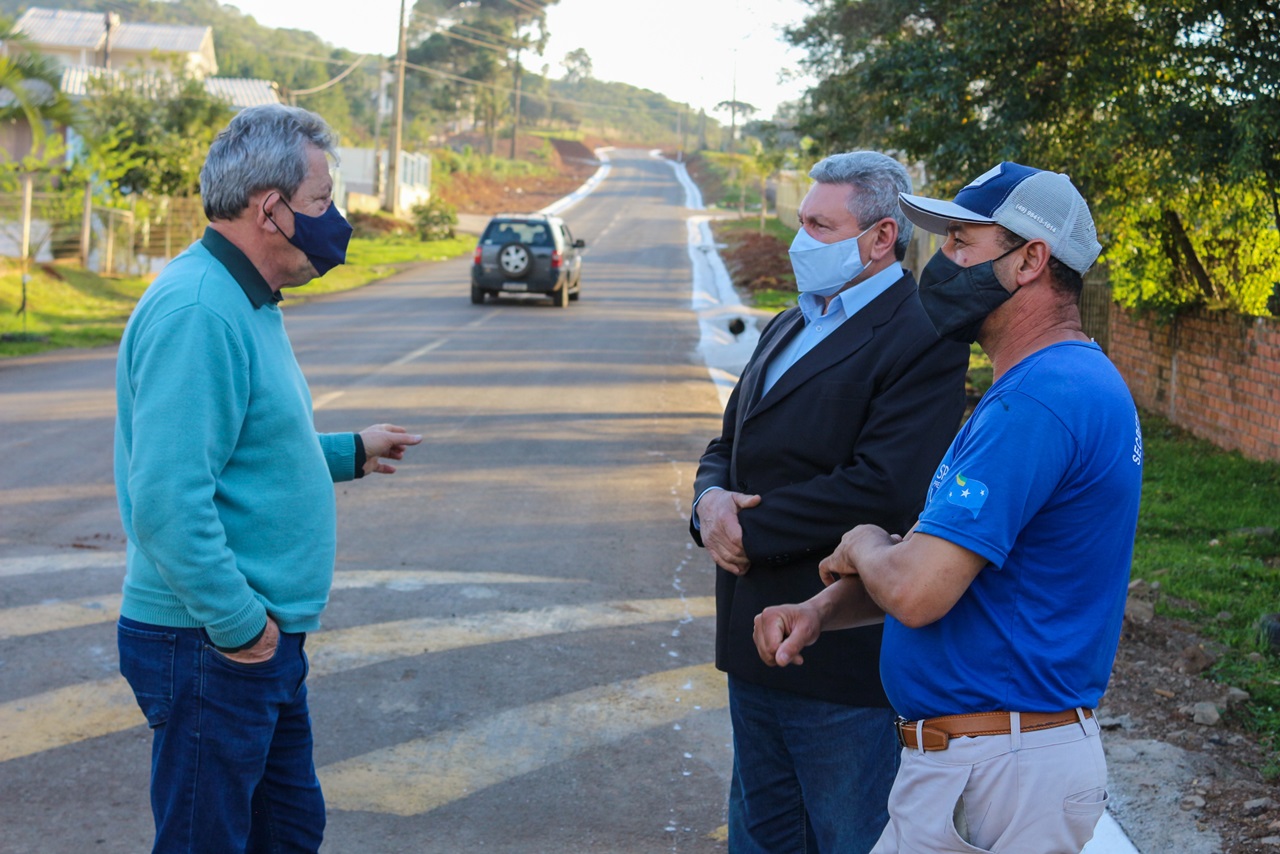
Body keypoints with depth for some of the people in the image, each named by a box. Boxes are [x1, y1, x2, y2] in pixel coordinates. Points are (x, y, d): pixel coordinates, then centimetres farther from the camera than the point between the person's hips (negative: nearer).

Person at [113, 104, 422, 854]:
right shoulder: (196, 312, -22)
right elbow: (169, 497, -29)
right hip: (214, 649, -10)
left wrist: (348, 454, 22)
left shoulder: (243, 303, 13)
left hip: (266, 639, 10)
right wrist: (239, 624, -24)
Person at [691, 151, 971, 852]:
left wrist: (749, 529, -18)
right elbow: (729, 447, 17)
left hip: (842, 656, -9)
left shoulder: (922, 341, -15)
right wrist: (711, 498, -7)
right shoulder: (790, 327, 15)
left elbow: (882, 489, -26)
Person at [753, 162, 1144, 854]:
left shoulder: (1038, 400, -23)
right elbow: (941, 549, 16)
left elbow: (917, 592, -28)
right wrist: (819, 610, 1)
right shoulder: (1074, 381, 14)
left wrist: (863, 545, -5)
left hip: (991, 781, -10)